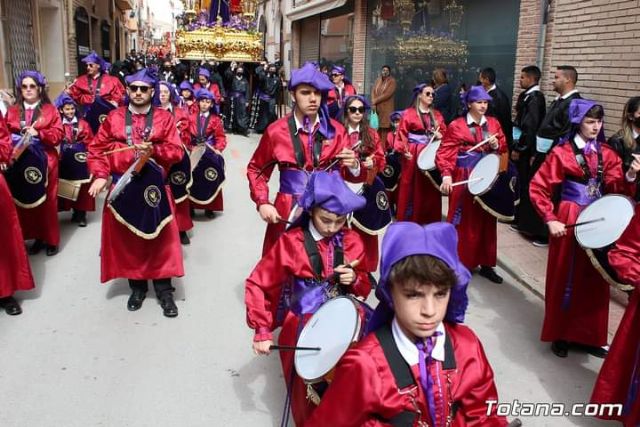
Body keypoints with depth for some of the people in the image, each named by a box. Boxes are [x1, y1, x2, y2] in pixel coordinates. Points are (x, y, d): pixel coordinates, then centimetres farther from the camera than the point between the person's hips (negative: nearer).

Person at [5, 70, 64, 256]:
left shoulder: (50, 110, 3)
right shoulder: (12, 111, 11)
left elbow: (58, 134, -5)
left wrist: (38, 134, -17)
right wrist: (16, 138, -15)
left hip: (45, 161, -3)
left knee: (47, 201, 1)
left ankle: (51, 239, 11)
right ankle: (37, 237, 17)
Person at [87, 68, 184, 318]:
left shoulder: (165, 118, 4)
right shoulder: (114, 118, 7)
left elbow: (176, 152, -3)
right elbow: (97, 149, 4)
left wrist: (154, 151, -20)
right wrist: (100, 175, -11)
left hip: (154, 187, -1)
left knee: (160, 239, 0)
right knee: (127, 238, 7)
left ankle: (164, 291, 11)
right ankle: (137, 287, 23)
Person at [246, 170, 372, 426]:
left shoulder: (351, 242, 1)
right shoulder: (291, 243, -11)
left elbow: (365, 287, 12)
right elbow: (257, 285, -7)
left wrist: (354, 279, -12)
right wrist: (262, 330, -14)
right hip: (303, 330, -3)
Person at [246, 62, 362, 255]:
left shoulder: (336, 130, 0)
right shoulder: (276, 131, -3)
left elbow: (349, 174, 4)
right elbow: (256, 170, 10)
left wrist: (353, 166, -18)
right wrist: (262, 203, -3)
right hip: (287, 212, -1)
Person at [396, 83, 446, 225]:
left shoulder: (437, 115, 11)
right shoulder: (409, 113, -3)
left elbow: (444, 133, 14)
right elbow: (402, 134, -7)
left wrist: (440, 136, -8)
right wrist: (404, 150, -19)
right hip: (414, 154, -4)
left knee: (430, 188, 6)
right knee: (412, 186, -1)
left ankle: (429, 220, 15)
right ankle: (409, 219, 7)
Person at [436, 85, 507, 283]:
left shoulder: (494, 123, 8)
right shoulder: (456, 125, -6)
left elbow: (504, 147, 16)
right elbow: (445, 152, -12)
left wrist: (496, 145, -7)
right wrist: (446, 175, -26)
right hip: (464, 178, -4)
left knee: (486, 220, 9)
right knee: (463, 221, 1)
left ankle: (486, 264, 19)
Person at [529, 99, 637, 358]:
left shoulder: (606, 154, 8)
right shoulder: (562, 152, -7)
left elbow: (615, 188, -2)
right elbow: (538, 188, -9)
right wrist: (550, 220, -16)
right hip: (570, 222, -5)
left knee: (595, 280, 11)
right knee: (566, 278, 5)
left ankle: (588, 336, 24)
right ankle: (560, 335, 20)